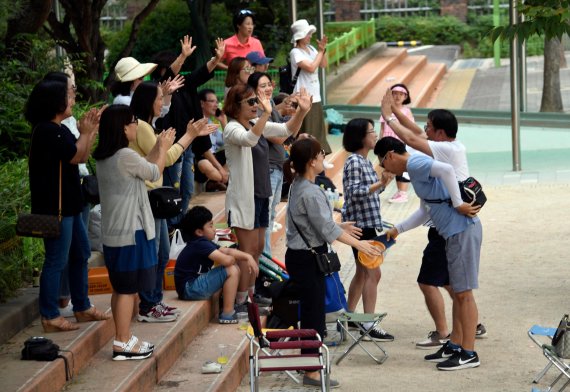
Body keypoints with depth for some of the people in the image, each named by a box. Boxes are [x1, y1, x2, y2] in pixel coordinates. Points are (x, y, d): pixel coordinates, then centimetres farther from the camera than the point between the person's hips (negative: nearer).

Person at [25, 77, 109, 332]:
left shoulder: (58, 129, 14)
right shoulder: (46, 130, -18)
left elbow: (82, 157, 17)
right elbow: (76, 157, -15)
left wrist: (91, 131, 6)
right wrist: (86, 132, -2)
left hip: (68, 204, 11)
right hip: (55, 206, -11)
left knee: (80, 254, 18)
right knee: (56, 260, -6)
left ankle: (82, 307, 28)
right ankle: (49, 317, 1)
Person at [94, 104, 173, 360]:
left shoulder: (103, 158, 8)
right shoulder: (125, 156, -20)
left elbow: (142, 168, 18)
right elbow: (155, 173, -4)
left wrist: (156, 148, 19)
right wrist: (163, 149, 12)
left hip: (112, 232, 9)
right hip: (131, 232, -9)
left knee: (121, 288, 15)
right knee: (128, 289, -2)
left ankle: (124, 337, 23)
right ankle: (123, 344, 2)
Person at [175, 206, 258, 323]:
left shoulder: (204, 243, 13)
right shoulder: (200, 244, -18)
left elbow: (228, 251, 13)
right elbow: (226, 260, -27)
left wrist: (248, 257, -1)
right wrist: (234, 259, -3)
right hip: (189, 288, -10)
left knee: (235, 267, 14)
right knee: (232, 271, -16)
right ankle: (227, 314, -13)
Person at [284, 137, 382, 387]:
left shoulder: (299, 186, 8)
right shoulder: (310, 193, -22)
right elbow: (328, 229, -20)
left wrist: (340, 227, 25)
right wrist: (358, 244, -14)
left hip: (300, 256, 10)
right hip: (307, 259, -10)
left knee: (310, 312, 19)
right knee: (314, 314, -2)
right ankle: (312, 372, 4)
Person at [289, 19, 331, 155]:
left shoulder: (311, 49, 10)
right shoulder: (295, 53, -13)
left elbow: (323, 65, 14)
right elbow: (311, 67, -21)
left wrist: (323, 50, -1)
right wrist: (320, 52, -11)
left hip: (315, 97, 8)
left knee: (318, 130, 13)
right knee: (306, 132, -6)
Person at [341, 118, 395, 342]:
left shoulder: (365, 161, 13)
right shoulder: (354, 162, -16)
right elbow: (354, 192, -23)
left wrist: (383, 183, 9)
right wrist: (380, 184, -28)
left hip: (366, 223, 10)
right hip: (360, 223, -10)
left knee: (362, 272, 17)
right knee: (373, 273, -11)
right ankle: (369, 325, -10)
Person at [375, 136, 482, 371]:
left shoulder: (416, 163, -12)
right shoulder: (416, 168, 20)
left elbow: (446, 169, -31)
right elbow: (425, 211, 27)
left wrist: (458, 204, -25)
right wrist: (397, 230, 25)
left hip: (462, 230, -10)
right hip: (454, 233, 10)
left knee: (463, 292, -5)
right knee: (458, 292, 16)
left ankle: (469, 354, 0)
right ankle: (455, 345, 25)